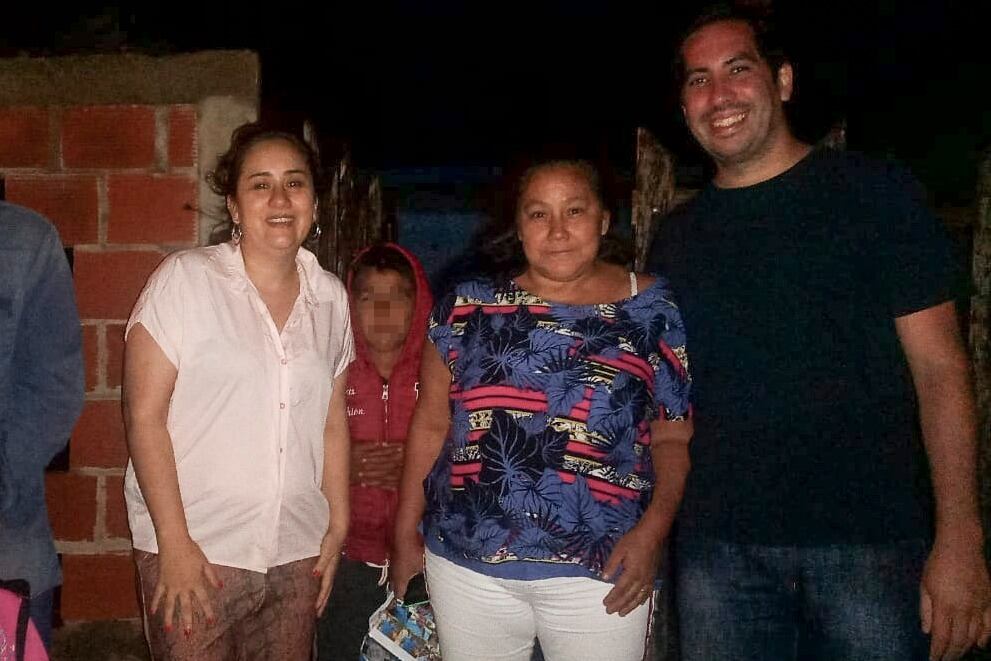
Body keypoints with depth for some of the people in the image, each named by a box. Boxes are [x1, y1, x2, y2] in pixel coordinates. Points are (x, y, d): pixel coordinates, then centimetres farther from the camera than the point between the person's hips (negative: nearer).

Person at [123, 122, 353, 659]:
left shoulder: (330, 297, 6)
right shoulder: (185, 279, -7)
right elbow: (144, 415, -9)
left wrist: (338, 526, 10)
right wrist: (174, 542, -12)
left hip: (298, 555, 4)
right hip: (196, 550, -4)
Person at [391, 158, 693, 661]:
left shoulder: (652, 311, -1)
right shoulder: (467, 307, 2)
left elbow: (672, 438, 1)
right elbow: (431, 426, 7)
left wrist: (652, 531, -12)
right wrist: (406, 532, 7)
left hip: (599, 570, -1)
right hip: (466, 563, 2)